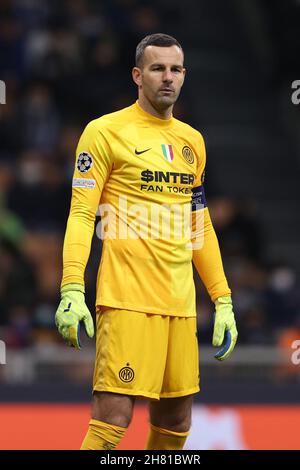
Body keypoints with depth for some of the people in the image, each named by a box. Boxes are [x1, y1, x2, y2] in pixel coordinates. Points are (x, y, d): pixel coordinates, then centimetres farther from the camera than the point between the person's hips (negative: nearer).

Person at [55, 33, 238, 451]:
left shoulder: (192, 141, 17)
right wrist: (72, 291, -16)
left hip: (181, 306, 6)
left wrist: (223, 301, 18)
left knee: (175, 424, 6)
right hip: (127, 301, -6)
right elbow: (81, 214, -5)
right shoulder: (106, 131, -1)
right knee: (113, 420, -14)